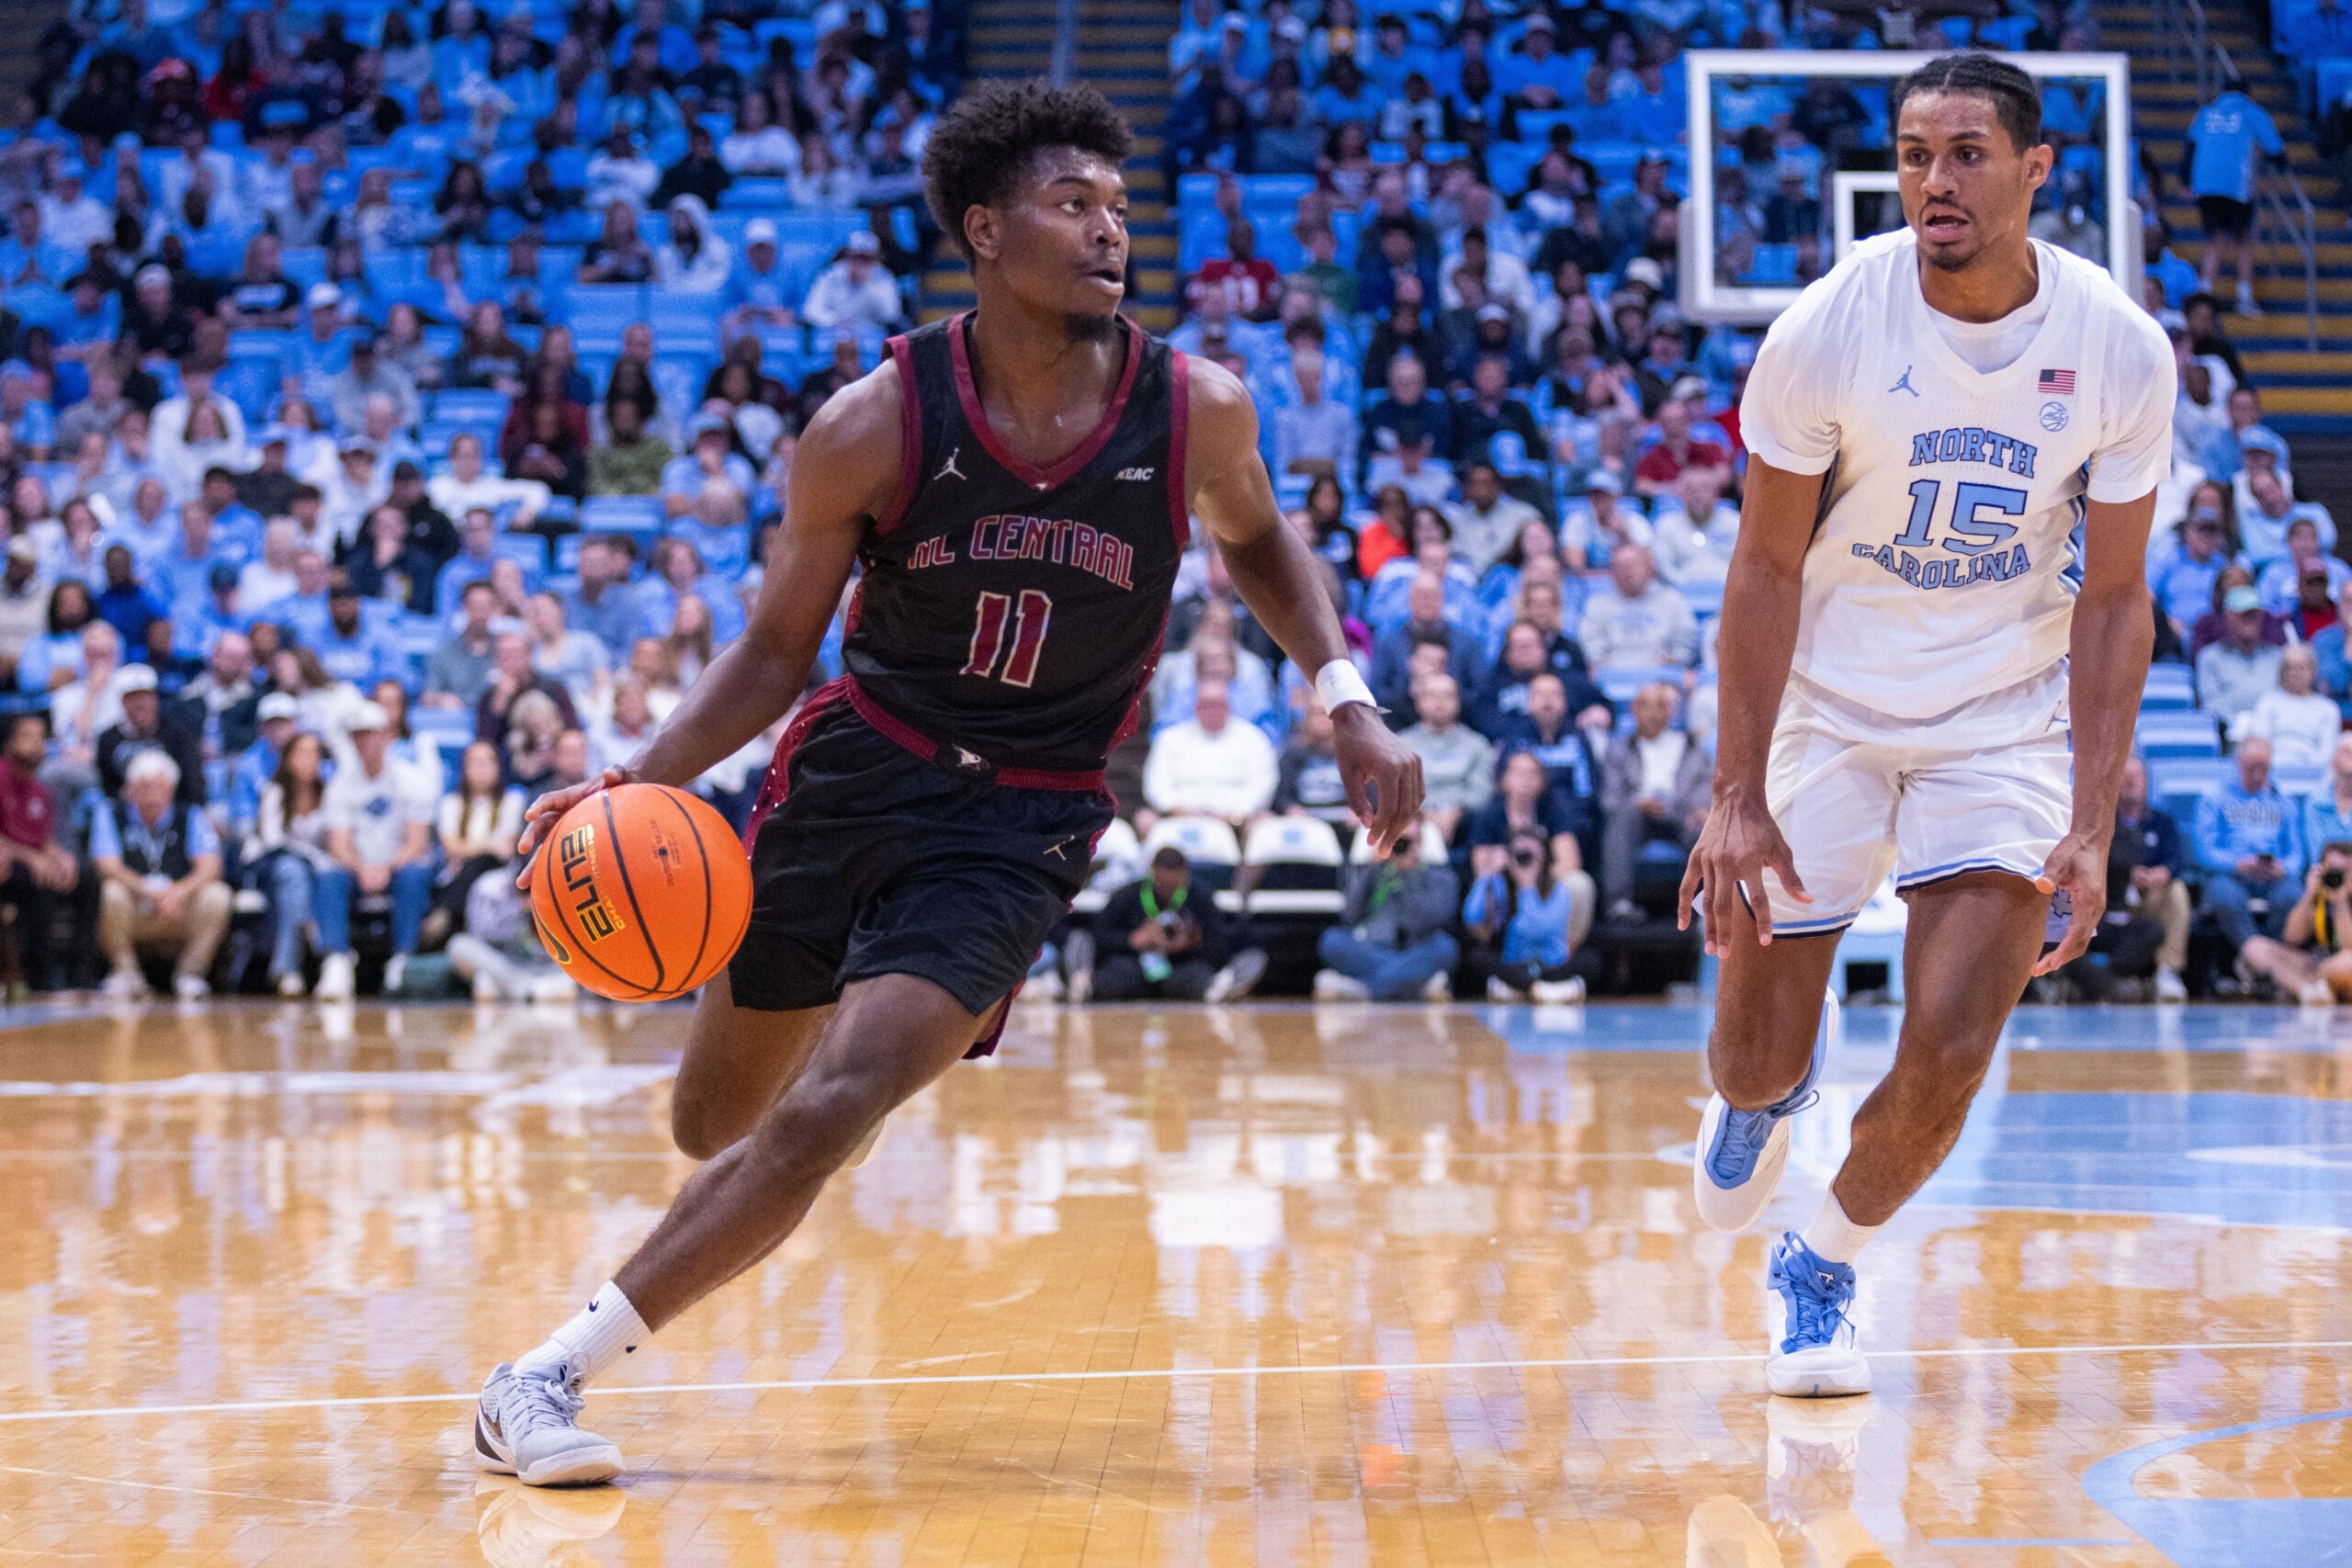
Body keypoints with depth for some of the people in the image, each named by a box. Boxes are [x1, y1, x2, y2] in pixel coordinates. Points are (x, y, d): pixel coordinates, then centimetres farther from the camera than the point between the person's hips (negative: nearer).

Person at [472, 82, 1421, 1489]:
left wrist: (1348, 699, 1)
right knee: (716, 1124, 14)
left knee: (824, 1120, -20)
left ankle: (554, 1373, -9)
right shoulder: (873, 428, -13)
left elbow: (1257, 540, 14)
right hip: (852, 775, 1)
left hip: (1022, 826, -1)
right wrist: (639, 783, -19)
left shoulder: (1197, 410, -10)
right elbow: (775, 653, -4)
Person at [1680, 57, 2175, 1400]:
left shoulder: (2122, 351, -13)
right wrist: (1739, 802, -14)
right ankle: (1767, 1087, 43)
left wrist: (2091, 827, -13)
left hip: (2008, 715, 1)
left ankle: (1824, 1269, 17)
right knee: (1759, 1059, 3)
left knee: (1950, 1050, -12)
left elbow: (2113, 597, -6)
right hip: (1828, 707, 0)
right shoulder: (1827, 331, -18)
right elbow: (1767, 568, -11)